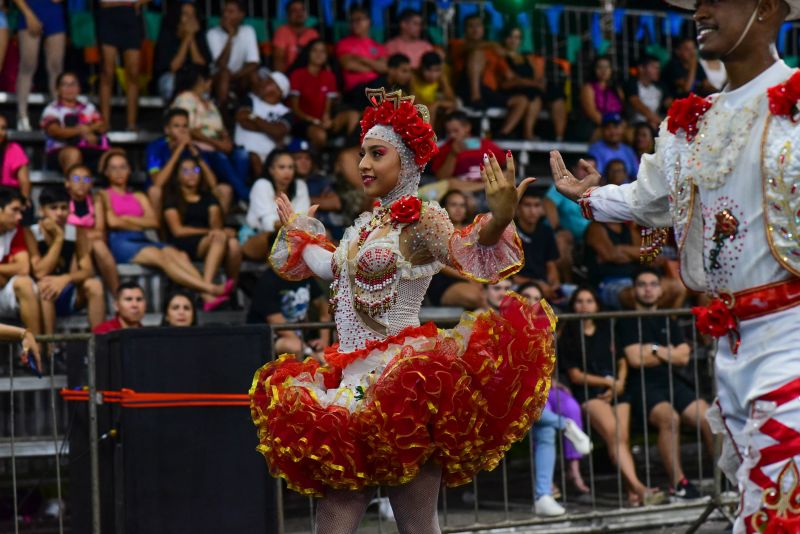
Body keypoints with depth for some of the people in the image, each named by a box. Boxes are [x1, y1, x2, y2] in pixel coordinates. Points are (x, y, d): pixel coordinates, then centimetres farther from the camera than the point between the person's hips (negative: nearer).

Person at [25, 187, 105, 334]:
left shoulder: (76, 233, -1)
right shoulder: (31, 233, -11)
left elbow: (88, 271, -10)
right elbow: (40, 273, -21)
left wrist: (66, 279, -31)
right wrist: (58, 239, -21)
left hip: (69, 296, 3)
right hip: (43, 299, -3)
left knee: (94, 285, -23)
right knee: (44, 285, -34)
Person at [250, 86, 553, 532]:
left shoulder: (421, 218, -5)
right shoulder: (367, 225, 17)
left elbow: (466, 252, -26)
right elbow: (330, 266, 36)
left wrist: (500, 219, -45)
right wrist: (296, 229, 48)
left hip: (400, 380, -8)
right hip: (352, 384, 8)